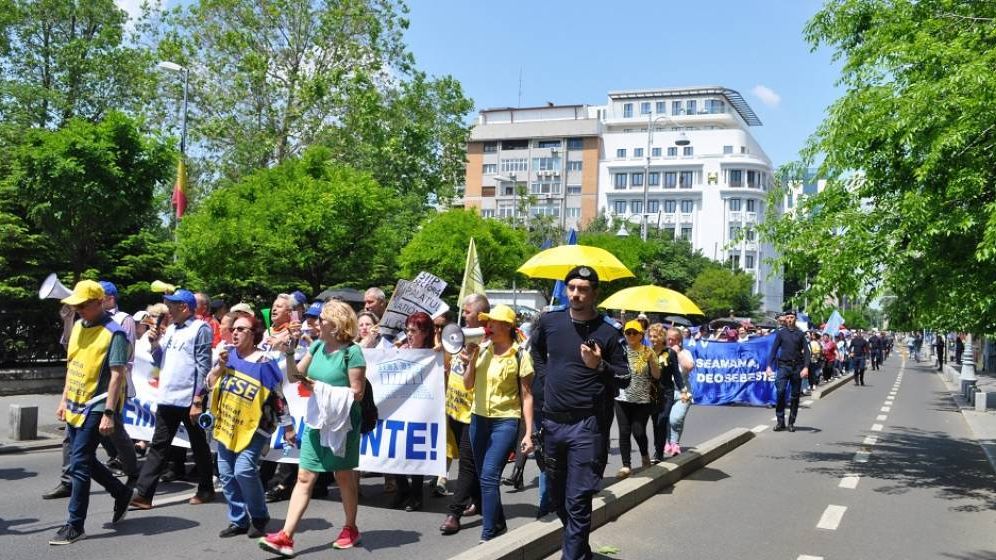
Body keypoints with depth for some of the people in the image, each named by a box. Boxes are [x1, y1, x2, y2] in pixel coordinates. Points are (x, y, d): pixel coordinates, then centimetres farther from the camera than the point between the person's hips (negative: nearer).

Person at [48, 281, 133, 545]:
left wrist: (109, 413, -22)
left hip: (95, 408, -8)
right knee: (85, 461, 16)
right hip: (75, 405, 8)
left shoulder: (114, 333, -16)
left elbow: (117, 375, -19)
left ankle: (75, 525, 4)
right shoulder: (78, 327, 9)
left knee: (79, 465, -6)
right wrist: (64, 400, 17)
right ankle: (122, 493, 35)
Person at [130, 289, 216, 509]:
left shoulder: (200, 328, -8)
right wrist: (154, 343, 2)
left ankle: (206, 490, 21)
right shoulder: (170, 329, 14)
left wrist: (198, 400, -17)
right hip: (167, 398, 7)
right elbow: (159, 362, 20)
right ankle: (143, 493, 6)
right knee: (158, 446, 5)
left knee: (199, 446, 8)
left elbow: (203, 366, -13)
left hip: (189, 400, -7)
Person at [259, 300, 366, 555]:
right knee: (304, 478, 1)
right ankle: (286, 536, 0)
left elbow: (357, 393, -15)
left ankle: (350, 529, 27)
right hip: (316, 421, 5)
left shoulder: (352, 352, -14)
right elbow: (294, 376, 9)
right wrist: (289, 354, -8)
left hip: (342, 422, -5)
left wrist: (321, 387, -17)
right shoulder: (317, 346, 6)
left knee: (344, 476, 10)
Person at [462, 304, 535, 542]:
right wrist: (471, 361, -9)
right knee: (484, 477, 13)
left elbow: (526, 396, -6)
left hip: (505, 422, -6)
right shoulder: (482, 351, 5)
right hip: (479, 419, 6)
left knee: (489, 476, -14)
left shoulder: (520, 357, -8)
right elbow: (468, 385, 7)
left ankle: (488, 534, -6)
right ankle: (498, 523, 32)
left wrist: (529, 433, -9)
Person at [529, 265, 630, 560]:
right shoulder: (550, 321, 2)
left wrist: (599, 366, -23)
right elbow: (535, 348, 24)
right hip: (552, 421, 5)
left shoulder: (610, 331, -9)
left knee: (577, 500, -5)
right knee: (557, 495, 18)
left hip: (587, 425, -5)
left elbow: (624, 379, -5)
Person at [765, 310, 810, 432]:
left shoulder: (800, 334, 8)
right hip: (784, 366, -1)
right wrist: (769, 366, -4)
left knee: (795, 395, 4)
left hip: (797, 367, 1)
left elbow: (806, 351, 4)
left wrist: (806, 367, -10)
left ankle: (791, 422, 13)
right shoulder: (780, 333, 6)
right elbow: (774, 350, 5)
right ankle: (780, 421, -7)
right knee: (780, 391, -16)